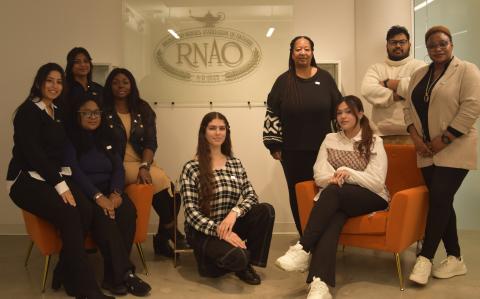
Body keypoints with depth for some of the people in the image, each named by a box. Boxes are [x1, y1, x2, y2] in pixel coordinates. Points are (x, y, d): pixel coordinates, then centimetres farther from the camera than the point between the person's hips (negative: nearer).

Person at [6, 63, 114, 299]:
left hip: (56, 177, 6)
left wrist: (64, 180, 0)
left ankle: (65, 274, -9)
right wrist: (60, 186, -18)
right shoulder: (28, 111, -5)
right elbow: (33, 153, -13)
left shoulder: (58, 114, 17)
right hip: (27, 180, -6)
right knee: (68, 214, -31)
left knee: (86, 211, -24)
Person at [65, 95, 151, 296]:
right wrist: (98, 196, -24)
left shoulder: (106, 138, 20)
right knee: (102, 216, -36)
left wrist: (116, 193, -12)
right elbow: (75, 173, -11)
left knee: (128, 211, -28)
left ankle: (113, 276, -24)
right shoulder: (70, 140, 3)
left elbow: (118, 168, 9)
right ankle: (125, 273, -32)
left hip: (110, 191, 5)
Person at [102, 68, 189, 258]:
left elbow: (150, 142, 0)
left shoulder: (143, 109, 9)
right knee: (161, 179, -25)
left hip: (141, 165, 4)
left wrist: (144, 166, -16)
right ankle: (171, 233, -6)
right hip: (117, 167, -4)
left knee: (169, 187, -20)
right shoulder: (103, 111, 0)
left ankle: (163, 240, 0)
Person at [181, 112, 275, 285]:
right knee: (237, 257, -33)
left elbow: (251, 196, -2)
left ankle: (247, 263, -3)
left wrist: (234, 212, -23)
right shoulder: (191, 168, -7)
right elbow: (191, 212, -13)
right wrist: (219, 230, -25)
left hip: (230, 225, 5)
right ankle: (209, 258, 4)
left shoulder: (235, 164, 8)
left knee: (266, 210, -20)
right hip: (203, 231, -5)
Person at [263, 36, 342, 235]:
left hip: (321, 149, 0)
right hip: (292, 151, 0)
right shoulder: (284, 81, 2)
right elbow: (272, 114, 2)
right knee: (298, 194, 5)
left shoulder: (325, 78, 5)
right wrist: (274, 145, -2)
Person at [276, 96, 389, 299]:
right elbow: (319, 176, 3)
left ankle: (303, 250, -36)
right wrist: (335, 178, -19)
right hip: (337, 200, 2)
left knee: (333, 191, -34)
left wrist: (348, 173, -19)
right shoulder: (330, 140, 13)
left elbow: (377, 181, -8)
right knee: (332, 218, -34)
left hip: (372, 198, -2)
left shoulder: (374, 142, 3)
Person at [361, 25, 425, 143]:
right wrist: (399, 96, -12)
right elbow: (367, 90, -7)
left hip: (410, 134, -2)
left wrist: (387, 83, -5)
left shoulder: (419, 66, 5)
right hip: (381, 134, 2)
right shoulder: (376, 68, 12)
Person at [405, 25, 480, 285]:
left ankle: (425, 258, -2)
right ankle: (455, 259, 17)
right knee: (441, 202, 8)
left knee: (439, 200, -11)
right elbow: (409, 108, 13)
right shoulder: (419, 75, 14)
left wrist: (443, 140, -16)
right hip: (427, 152, 6)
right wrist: (416, 137, -3)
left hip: (454, 150, -6)